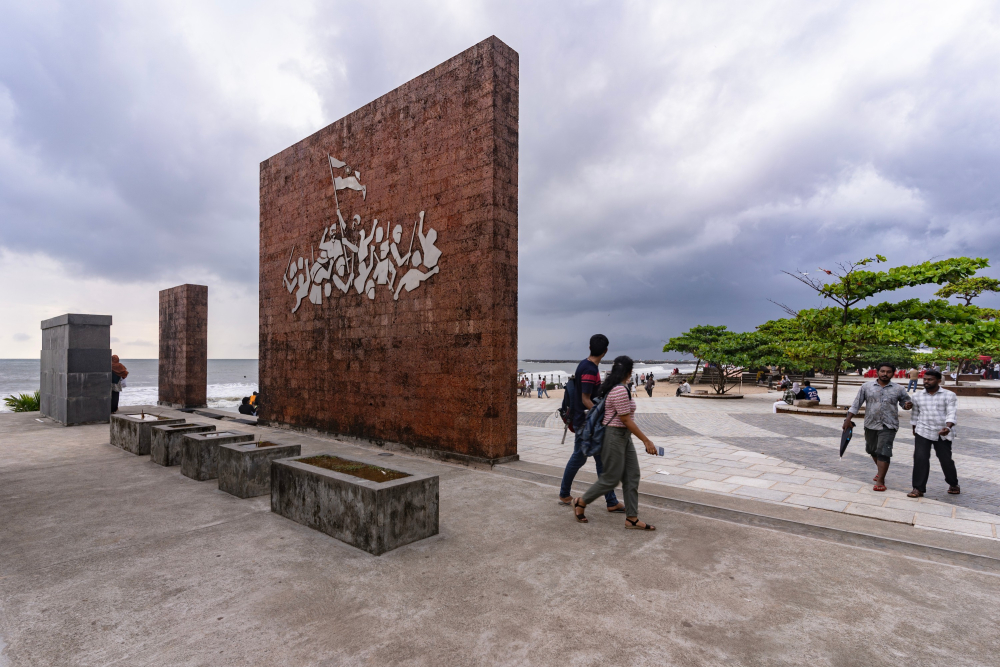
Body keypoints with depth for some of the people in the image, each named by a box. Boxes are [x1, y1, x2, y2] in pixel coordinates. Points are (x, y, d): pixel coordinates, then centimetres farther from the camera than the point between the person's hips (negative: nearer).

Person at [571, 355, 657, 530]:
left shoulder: (616, 387, 9)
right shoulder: (620, 390, -22)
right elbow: (626, 419, -22)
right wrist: (646, 441, -18)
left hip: (624, 437, 10)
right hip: (614, 436, -10)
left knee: (632, 476, 9)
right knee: (611, 478, 1)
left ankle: (632, 518, 15)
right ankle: (580, 502, 18)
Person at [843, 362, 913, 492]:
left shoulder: (898, 389, 2)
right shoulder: (866, 386, 2)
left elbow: (905, 401, 14)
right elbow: (856, 403, 3)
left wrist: (908, 405, -12)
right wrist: (848, 419, -2)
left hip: (888, 426, -2)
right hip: (870, 425, 2)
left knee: (883, 452, -9)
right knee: (872, 450, 16)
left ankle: (880, 480, -4)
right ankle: (881, 470, 40)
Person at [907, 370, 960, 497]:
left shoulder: (949, 395, -2)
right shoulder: (918, 397, 7)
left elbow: (951, 413, -13)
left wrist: (947, 427, -29)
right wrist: (914, 429, 22)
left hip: (943, 434, -1)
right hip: (923, 432, 2)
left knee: (946, 459, 7)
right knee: (920, 459, -7)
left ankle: (953, 484, 35)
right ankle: (918, 488, -3)